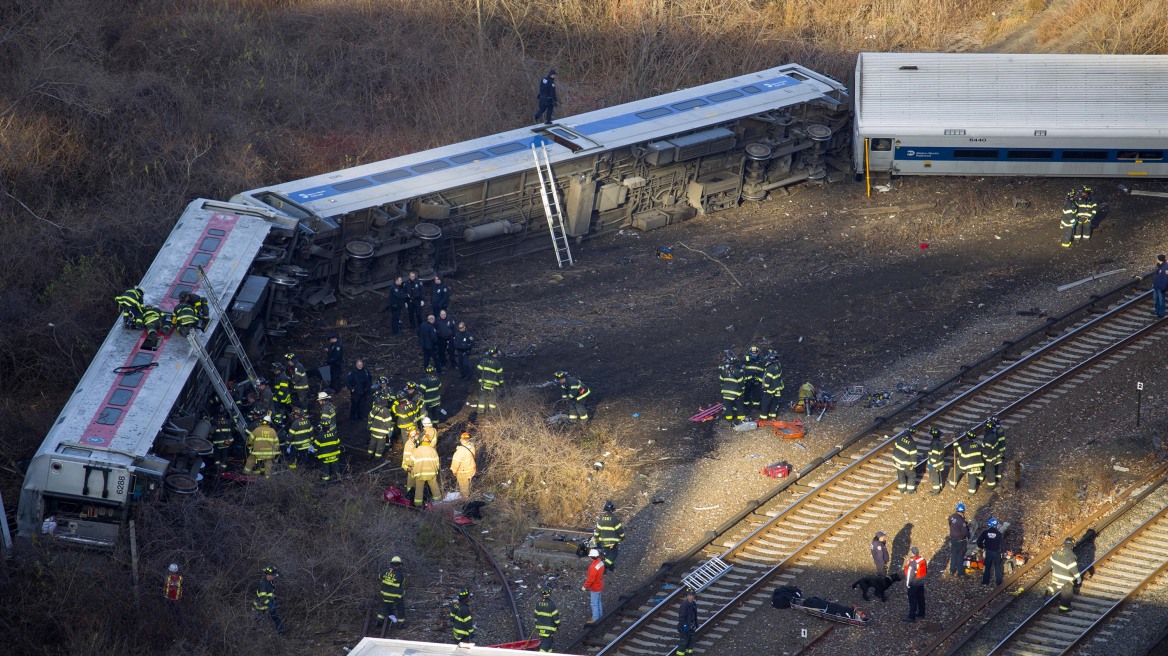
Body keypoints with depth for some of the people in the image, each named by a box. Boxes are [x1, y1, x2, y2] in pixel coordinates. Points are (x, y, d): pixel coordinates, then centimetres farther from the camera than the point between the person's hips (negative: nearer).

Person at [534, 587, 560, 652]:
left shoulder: (538, 603, -1)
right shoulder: (551, 604, -19)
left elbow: (536, 616, 9)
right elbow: (555, 616, -12)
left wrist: (536, 626, 20)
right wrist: (558, 624, 5)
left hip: (540, 627, 6)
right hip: (549, 628, -6)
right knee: (546, 643, -5)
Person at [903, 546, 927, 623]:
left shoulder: (912, 563, -29)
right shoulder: (922, 559, -5)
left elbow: (910, 574, -23)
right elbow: (926, 570, 7)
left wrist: (907, 584, -10)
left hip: (914, 584, -8)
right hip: (921, 582, 8)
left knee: (912, 600, 4)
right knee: (921, 598, 21)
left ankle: (912, 617, 13)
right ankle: (921, 614, 34)